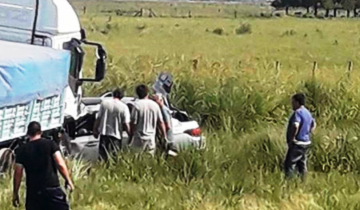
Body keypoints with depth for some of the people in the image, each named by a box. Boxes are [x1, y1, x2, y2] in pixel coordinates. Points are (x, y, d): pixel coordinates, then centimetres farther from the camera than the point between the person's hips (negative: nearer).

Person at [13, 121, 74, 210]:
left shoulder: (22, 150, 6)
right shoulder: (50, 144, 1)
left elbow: (17, 174, 6)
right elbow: (60, 164, -8)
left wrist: (15, 194, 12)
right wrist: (68, 180, 1)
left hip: (33, 192, 2)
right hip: (52, 188, -2)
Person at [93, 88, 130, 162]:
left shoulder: (104, 103, -1)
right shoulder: (124, 107, -8)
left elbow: (98, 118, 2)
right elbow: (126, 123, -9)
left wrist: (95, 130, 13)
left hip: (104, 133, 2)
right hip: (116, 134, -2)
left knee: (102, 156, 9)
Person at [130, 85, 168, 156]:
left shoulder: (137, 105, -10)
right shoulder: (155, 105, 4)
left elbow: (134, 123, -11)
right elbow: (161, 122, 7)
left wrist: (132, 135, 2)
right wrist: (165, 136, 14)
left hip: (140, 138, -5)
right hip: (151, 139, 5)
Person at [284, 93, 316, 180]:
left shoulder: (298, 112, -17)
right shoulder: (307, 112, 12)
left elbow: (295, 126, -32)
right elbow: (313, 124, 29)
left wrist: (291, 139, -23)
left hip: (297, 143, -9)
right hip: (306, 142, 9)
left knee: (289, 164, -7)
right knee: (302, 164, 13)